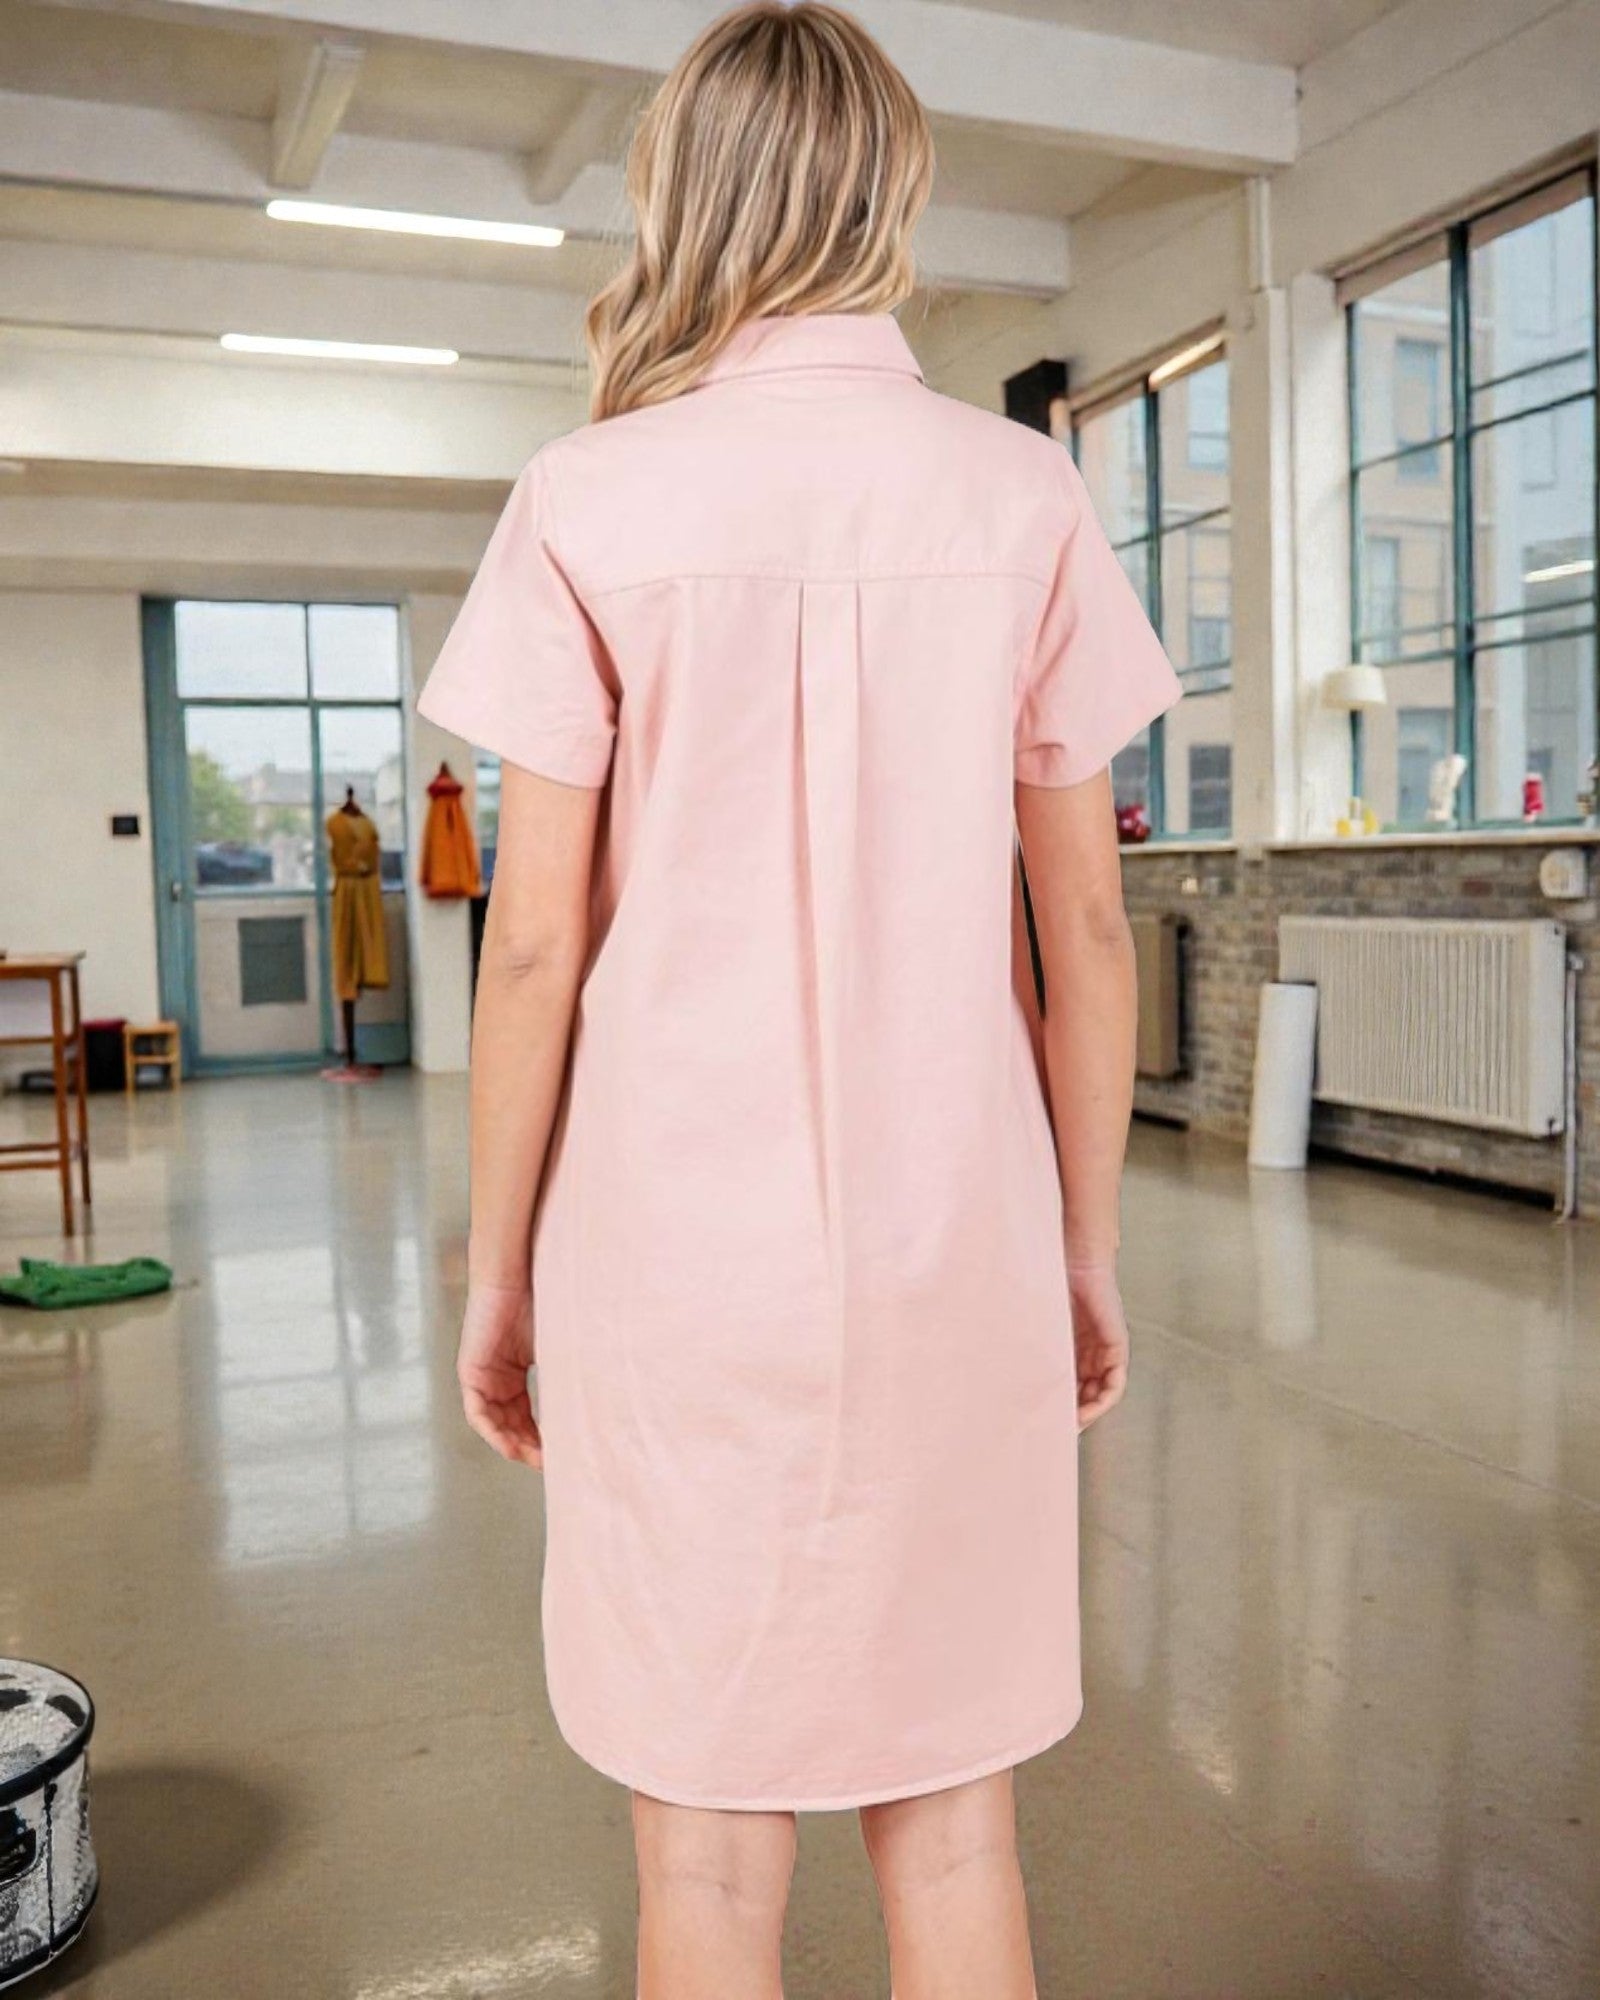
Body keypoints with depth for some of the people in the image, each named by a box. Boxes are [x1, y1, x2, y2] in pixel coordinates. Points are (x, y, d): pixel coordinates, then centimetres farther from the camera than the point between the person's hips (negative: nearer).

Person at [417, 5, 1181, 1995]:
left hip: (676, 1247, -1)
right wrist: (1088, 1248, 13)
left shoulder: (589, 503, -3)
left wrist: (497, 1270, 6)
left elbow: (536, 942, -5)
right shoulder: (1025, 500, 3)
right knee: (952, 1823, 16)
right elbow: (1087, 928, 3)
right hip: (955, 1248, 2)